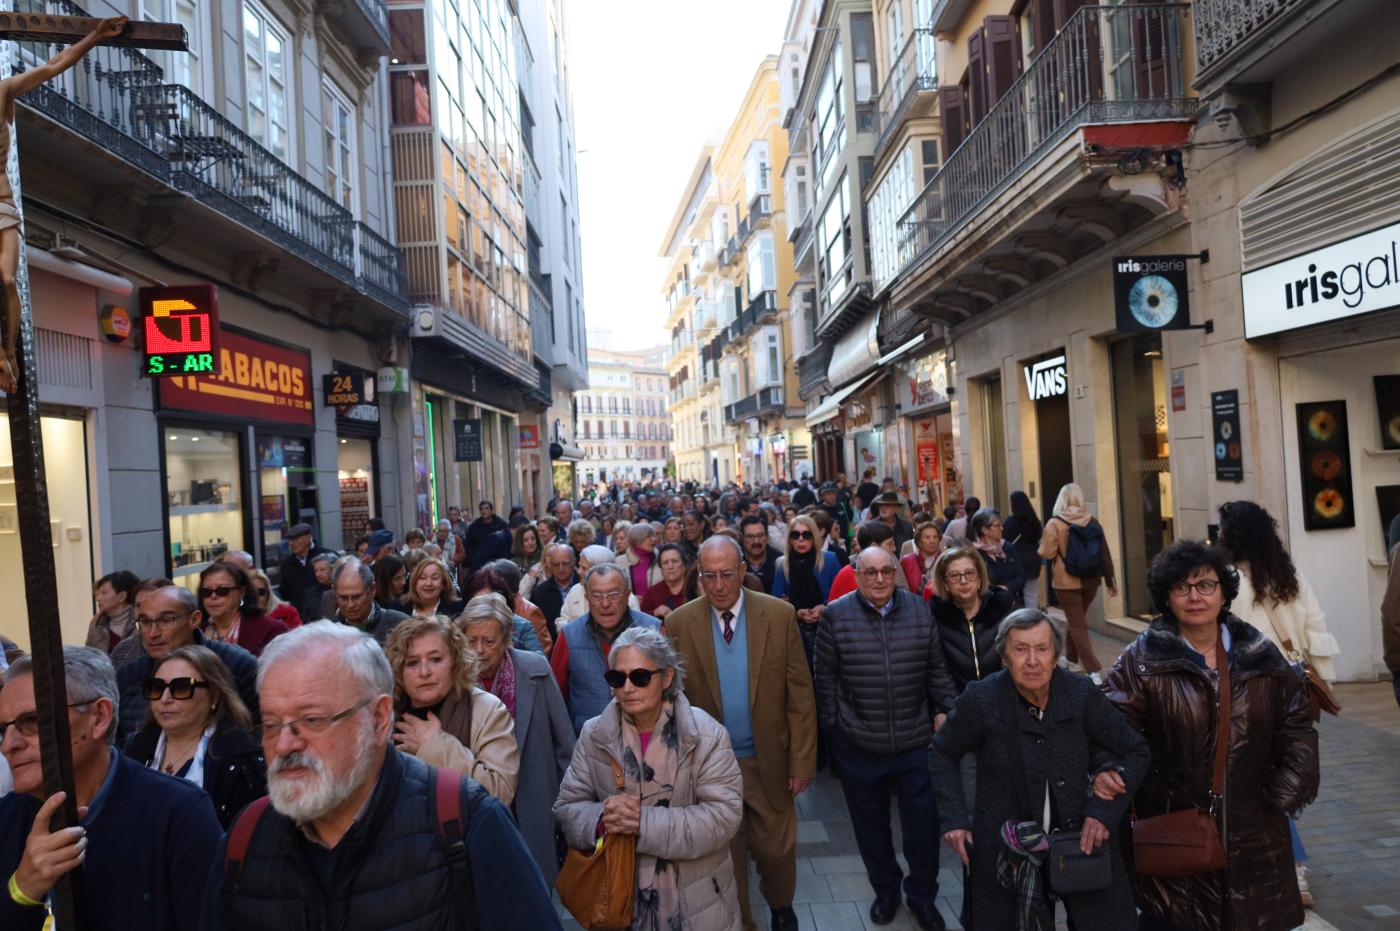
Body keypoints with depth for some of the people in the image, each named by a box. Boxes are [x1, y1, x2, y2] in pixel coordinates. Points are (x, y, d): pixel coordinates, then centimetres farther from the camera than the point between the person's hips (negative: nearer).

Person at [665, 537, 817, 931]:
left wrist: (802, 762, -7)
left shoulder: (780, 615, -9)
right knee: (726, 857, 14)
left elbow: (800, 695, -5)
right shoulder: (678, 623, -9)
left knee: (777, 851, 15)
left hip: (769, 761, 0)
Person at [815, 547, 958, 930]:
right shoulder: (836, 615, -9)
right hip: (857, 744, -1)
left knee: (924, 824, 12)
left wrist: (945, 711, 0)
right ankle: (885, 890, 39)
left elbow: (936, 669, 6)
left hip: (915, 742, 1)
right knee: (871, 826, 16)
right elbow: (826, 678, -3)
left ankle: (922, 894, 35)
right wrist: (830, 726, -1)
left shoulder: (919, 609, -2)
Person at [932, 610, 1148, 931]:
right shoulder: (981, 699, -15)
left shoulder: (1082, 693, -11)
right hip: (1007, 852, -1)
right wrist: (954, 818, -5)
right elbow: (943, 753, 3)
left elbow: (1136, 752, 2)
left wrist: (1104, 811, -9)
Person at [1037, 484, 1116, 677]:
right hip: (1090, 581, 5)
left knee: (1078, 625, 1)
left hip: (1066, 582, -5)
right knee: (1078, 620, 23)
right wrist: (1109, 581, 12)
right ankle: (1071, 658, 37)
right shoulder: (1092, 521, 1)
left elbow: (1047, 553, -14)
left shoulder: (1055, 523, -12)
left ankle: (1094, 671, -6)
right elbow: (1105, 552, 5)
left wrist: (1041, 545, 9)